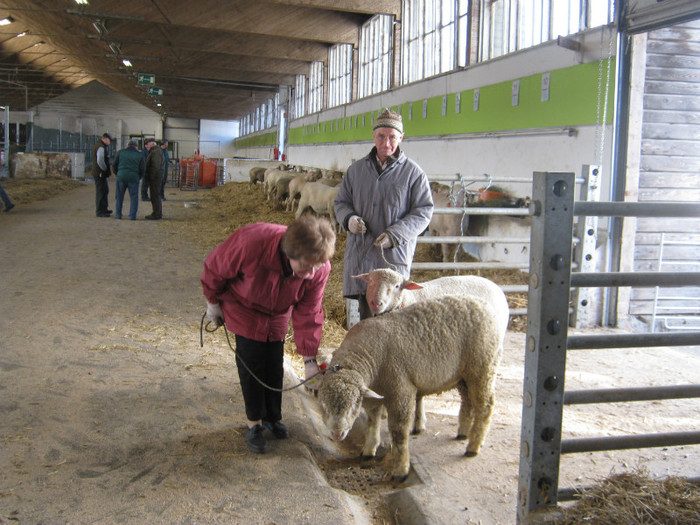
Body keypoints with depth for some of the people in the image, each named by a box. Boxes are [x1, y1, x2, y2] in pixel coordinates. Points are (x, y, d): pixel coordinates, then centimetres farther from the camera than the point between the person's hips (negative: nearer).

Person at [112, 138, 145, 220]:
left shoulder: (121, 152, 3)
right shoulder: (140, 154, 0)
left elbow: (114, 165, 5)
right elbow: (142, 169, -2)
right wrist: (138, 177, 14)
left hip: (121, 177, 1)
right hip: (133, 178, -1)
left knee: (119, 196, 14)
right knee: (134, 197, 7)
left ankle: (118, 214, 18)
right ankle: (132, 215, 3)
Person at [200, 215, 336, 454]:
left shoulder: (320, 268, -31)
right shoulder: (250, 243, -43)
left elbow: (308, 314, -19)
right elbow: (215, 268, -22)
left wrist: (309, 359, -21)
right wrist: (213, 302, -5)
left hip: (278, 314, 3)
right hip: (244, 308, -3)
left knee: (275, 365, 7)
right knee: (251, 364, -4)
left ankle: (272, 417, 29)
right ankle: (254, 423, 13)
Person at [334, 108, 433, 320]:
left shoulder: (413, 173, 1)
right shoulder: (356, 170, 12)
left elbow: (424, 211, -2)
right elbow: (341, 202, 18)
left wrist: (395, 234, -16)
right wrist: (349, 218, -6)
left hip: (395, 254, -3)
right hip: (360, 253, 4)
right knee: (366, 313, 8)